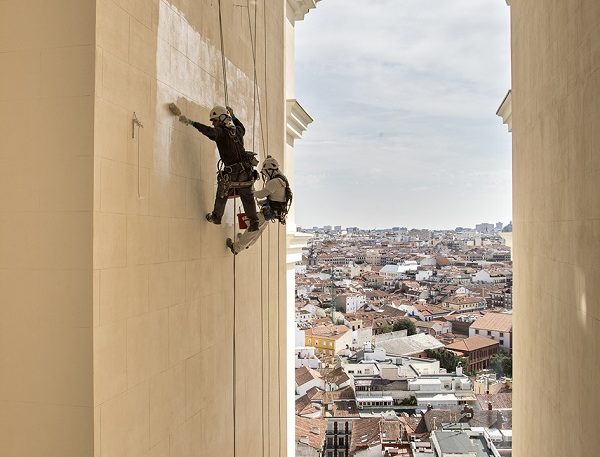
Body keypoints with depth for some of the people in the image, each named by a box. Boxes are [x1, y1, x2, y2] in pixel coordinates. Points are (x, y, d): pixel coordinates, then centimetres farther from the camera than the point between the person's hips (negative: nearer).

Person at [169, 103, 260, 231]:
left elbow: (209, 131, -27)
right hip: (246, 170, 5)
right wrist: (233, 116, 41)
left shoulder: (221, 132, -10)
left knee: (222, 195, 18)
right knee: (248, 198, 14)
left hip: (231, 173, -5)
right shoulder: (238, 130, 10)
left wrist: (191, 122, -28)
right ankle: (254, 222, 16)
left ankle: (216, 216, 32)